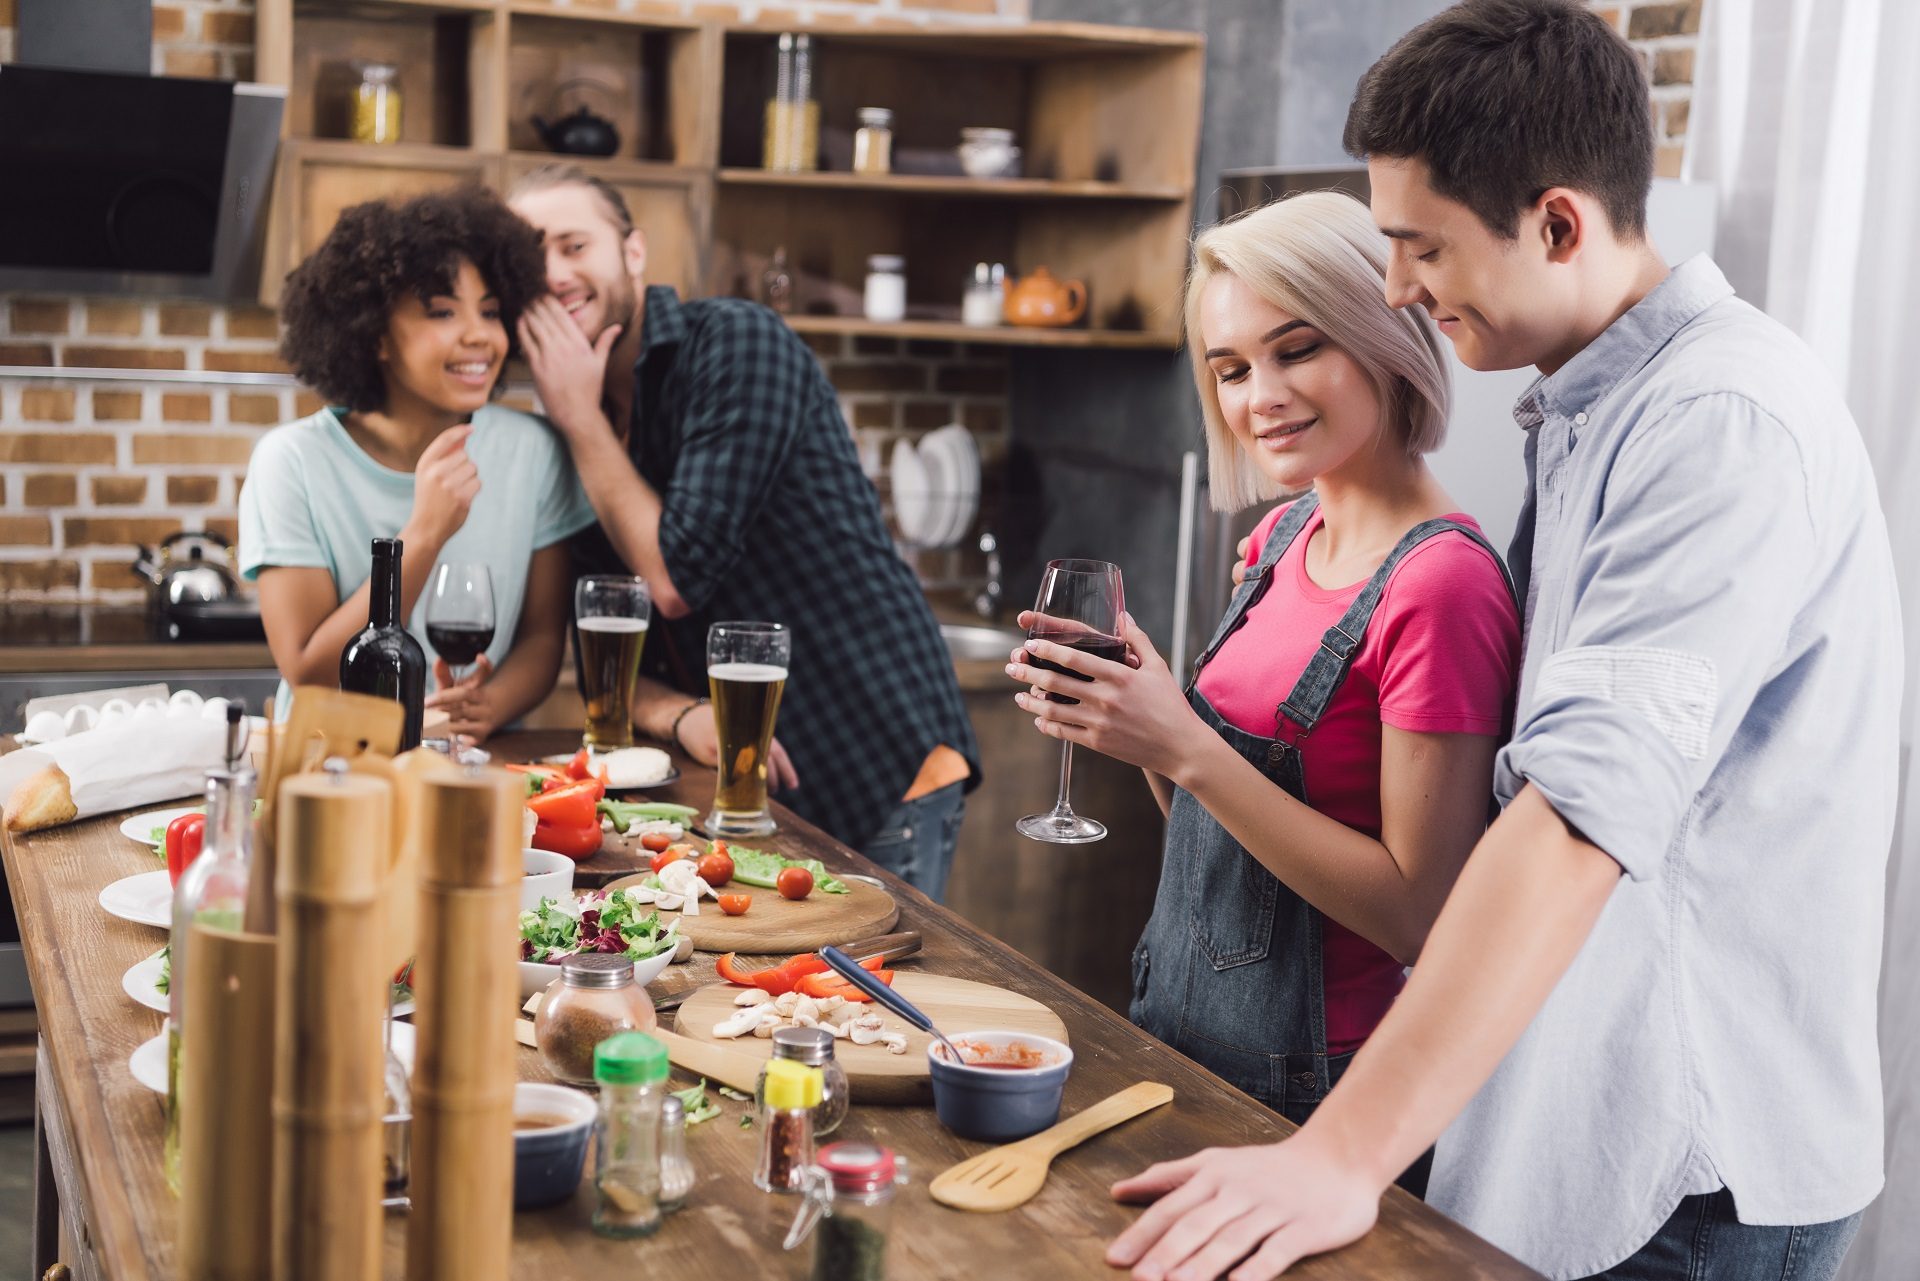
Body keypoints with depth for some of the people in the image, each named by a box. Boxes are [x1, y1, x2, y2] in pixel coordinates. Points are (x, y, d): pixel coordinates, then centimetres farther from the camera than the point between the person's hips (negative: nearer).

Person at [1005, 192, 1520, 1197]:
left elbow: (1420, 913, -22)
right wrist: (1128, 712, -9)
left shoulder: (1440, 582, -21)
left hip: (1309, 1084, -8)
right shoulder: (1287, 536, 4)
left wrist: (1187, 750, -26)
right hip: (1180, 1037, 8)